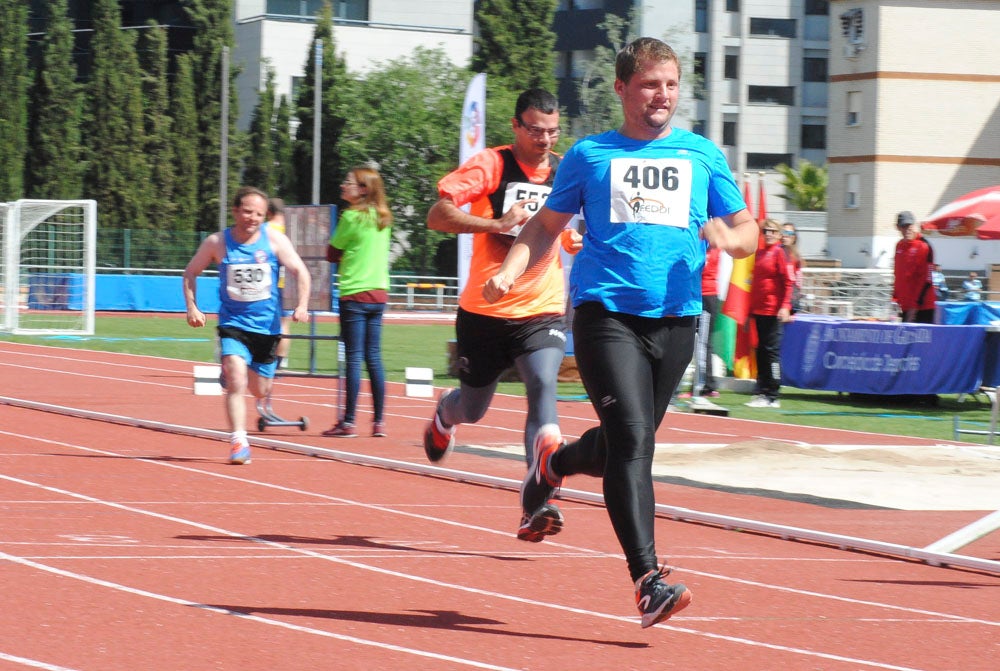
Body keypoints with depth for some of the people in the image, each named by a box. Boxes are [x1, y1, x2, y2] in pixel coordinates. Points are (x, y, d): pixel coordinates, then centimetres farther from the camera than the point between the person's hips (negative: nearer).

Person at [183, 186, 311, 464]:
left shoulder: (274, 239, -3)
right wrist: (192, 307, -2)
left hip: (267, 326, 2)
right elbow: (190, 273, 10)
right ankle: (238, 442, -21)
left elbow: (300, 271, -6)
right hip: (232, 324, -2)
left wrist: (302, 305, -21)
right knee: (237, 381, -22)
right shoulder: (216, 243, -3)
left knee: (261, 391, 13)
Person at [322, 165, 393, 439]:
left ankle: (349, 422, -3)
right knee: (374, 358, 8)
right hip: (379, 293, 6)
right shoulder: (382, 219, 11)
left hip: (354, 295, -6)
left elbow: (332, 254, -3)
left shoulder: (351, 217, -10)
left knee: (353, 358, -4)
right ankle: (379, 422, 7)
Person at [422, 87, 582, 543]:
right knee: (472, 409, 14)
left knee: (543, 385, -24)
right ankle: (444, 415, 54)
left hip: (542, 312, 1)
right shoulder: (490, 166, -9)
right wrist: (497, 224, -28)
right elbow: (437, 216, -18)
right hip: (485, 312, -1)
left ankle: (537, 505, -30)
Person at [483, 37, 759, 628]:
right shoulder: (591, 155, 11)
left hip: (676, 320, 3)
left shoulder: (702, 155, 14)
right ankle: (647, 578, -20)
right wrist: (511, 271, 1)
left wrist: (729, 237, -7)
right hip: (607, 313, -3)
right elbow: (547, 226, 18)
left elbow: (749, 231, 17)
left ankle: (554, 464, 46)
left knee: (628, 444, 12)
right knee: (631, 440, -18)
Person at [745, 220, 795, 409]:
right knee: (761, 351, 9)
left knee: (771, 351, -6)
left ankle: (772, 397, -4)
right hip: (759, 311, 7)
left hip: (774, 312, -7)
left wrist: (785, 306, -20)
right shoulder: (759, 254, 16)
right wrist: (750, 310, 21)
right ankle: (761, 392, 14)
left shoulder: (781, 253, -6)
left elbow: (789, 282, -11)